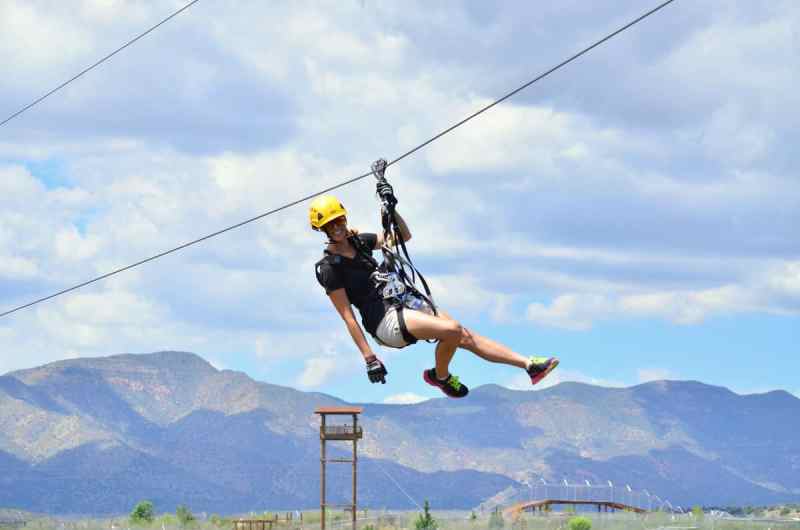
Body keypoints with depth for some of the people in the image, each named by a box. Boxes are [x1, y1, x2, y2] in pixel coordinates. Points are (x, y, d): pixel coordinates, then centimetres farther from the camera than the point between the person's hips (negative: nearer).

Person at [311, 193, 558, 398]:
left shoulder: (359, 241, 11)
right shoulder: (328, 268, -11)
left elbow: (404, 236, 18)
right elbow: (348, 317, -13)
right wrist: (369, 359, -16)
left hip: (402, 303, 8)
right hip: (384, 321, -8)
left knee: (467, 337, 0)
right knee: (452, 329, -24)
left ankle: (529, 364, 2)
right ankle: (440, 376, 2)